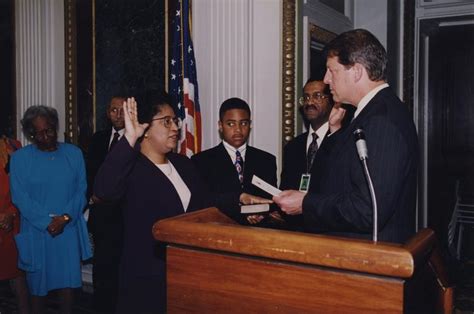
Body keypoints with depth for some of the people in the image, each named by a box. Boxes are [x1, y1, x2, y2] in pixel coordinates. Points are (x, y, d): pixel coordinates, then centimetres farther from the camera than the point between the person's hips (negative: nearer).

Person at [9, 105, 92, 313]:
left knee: (68, 280, 5)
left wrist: (65, 217, -14)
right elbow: (20, 197, -6)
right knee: (38, 283, 10)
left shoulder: (74, 153, 3)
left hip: (68, 229, 1)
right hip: (36, 231, -1)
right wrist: (47, 222, -13)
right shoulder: (20, 157, -1)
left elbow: (81, 190, 0)